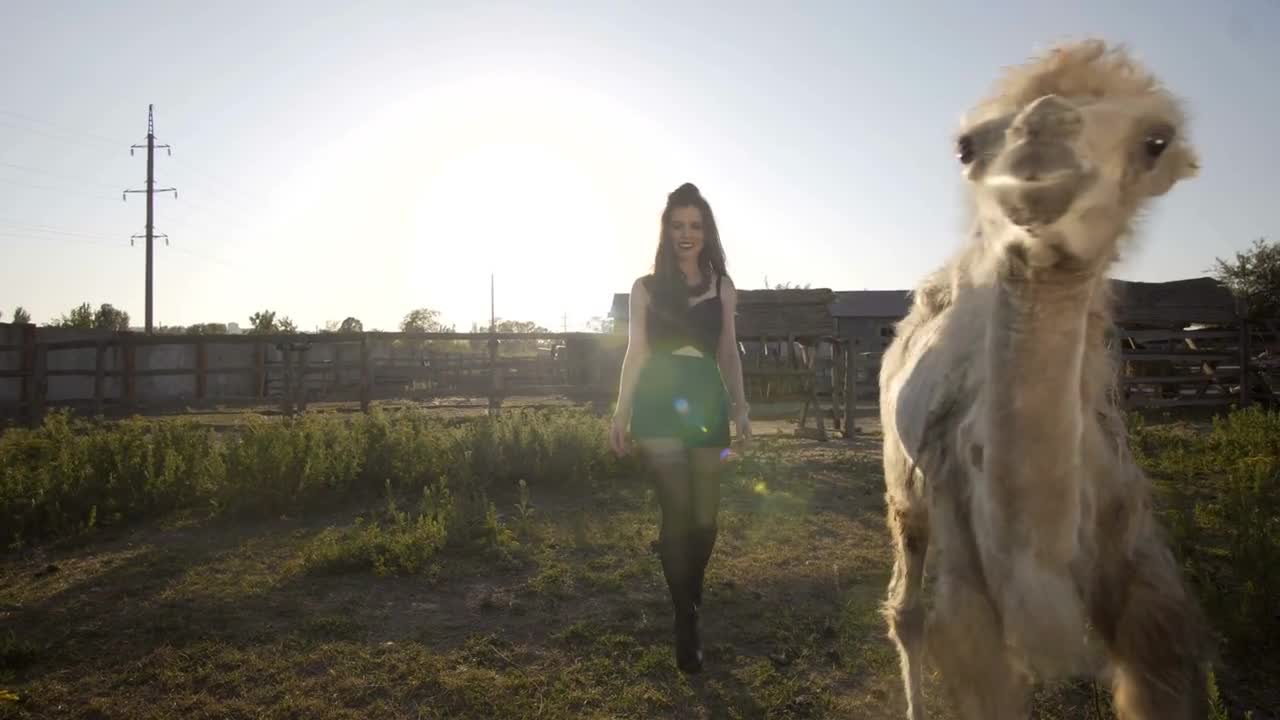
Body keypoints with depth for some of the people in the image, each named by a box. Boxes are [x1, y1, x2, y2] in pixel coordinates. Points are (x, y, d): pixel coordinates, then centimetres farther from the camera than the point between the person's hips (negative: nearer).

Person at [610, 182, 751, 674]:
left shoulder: (722, 288, 11)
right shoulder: (646, 288, 7)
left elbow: (728, 352, 13)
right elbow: (636, 352, 6)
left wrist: (740, 406, 5)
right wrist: (621, 413, 2)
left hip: (706, 402, 2)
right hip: (659, 404, -2)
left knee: (704, 515, 5)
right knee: (678, 510, -12)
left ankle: (690, 597, 32)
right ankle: (686, 620, 1)